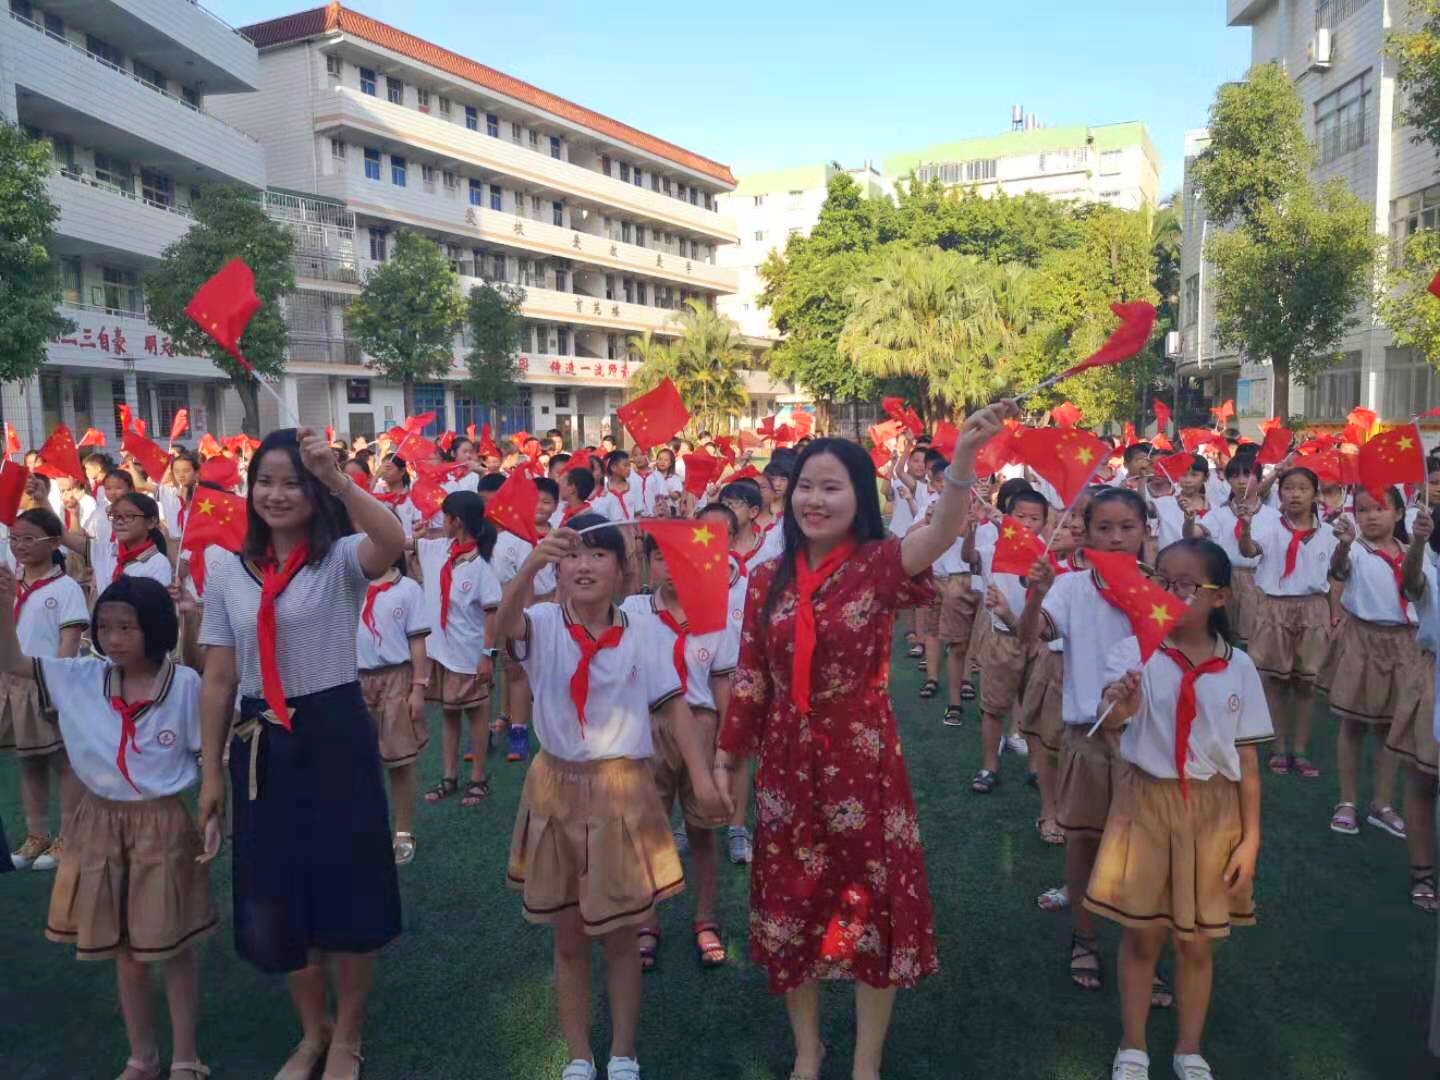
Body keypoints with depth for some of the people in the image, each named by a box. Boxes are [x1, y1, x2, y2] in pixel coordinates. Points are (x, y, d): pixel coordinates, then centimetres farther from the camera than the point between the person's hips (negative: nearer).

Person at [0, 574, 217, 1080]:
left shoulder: (185, 684, -12)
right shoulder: (81, 677, -3)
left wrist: (213, 815, -14)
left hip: (164, 823, -4)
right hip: (103, 823, 4)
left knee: (174, 945, 7)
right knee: (123, 947, 16)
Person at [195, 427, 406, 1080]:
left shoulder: (341, 559, -7)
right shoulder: (227, 572, 6)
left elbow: (394, 543, -32)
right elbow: (218, 678, 7)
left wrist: (337, 477, -40)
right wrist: (211, 772, 7)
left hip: (335, 736, -4)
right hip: (260, 746, 4)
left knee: (348, 891, 6)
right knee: (276, 899, 14)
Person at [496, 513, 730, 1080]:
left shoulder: (642, 633, -5)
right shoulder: (543, 626, -7)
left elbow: (674, 706, -4)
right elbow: (504, 622, -30)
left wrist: (702, 779, -14)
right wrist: (531, 564, -49)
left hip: (622, 790, 0)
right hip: (557, 790, 1)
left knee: (620, 936, 11)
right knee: (568, 938, 13)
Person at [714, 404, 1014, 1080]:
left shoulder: (880, 566, -10)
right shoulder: (769, 579, 0)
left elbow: (944, 531, -31)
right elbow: (749, 679, 5)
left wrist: (964, 455, -49)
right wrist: (725, 760, 6)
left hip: (863, 760, -3)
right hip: (787, 763, 3)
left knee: (873, 904, 9)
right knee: (791, 904, 15)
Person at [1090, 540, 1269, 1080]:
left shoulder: (1239, 667, -3)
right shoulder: (1134, 651, -11)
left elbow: (1247, 760, 2)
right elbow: (1110, 718, -29)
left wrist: (1250, 838, 0)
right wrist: (1120, 705, -53)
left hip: (1211, 811, 2)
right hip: (1146, 803, -1)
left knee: (1195, 940, 14)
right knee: (1141, 934, 10)